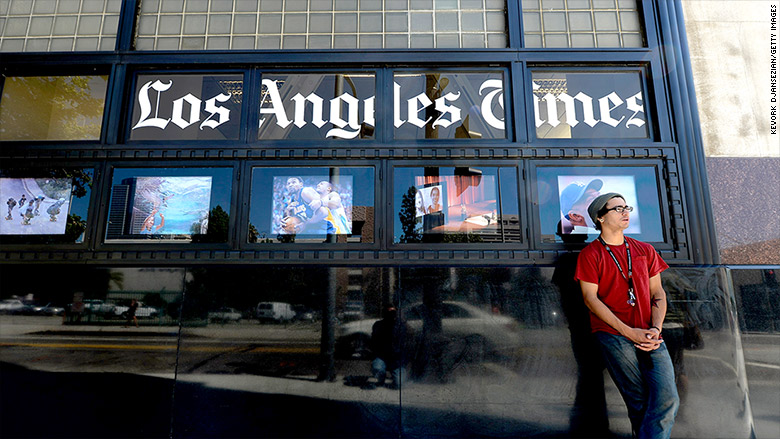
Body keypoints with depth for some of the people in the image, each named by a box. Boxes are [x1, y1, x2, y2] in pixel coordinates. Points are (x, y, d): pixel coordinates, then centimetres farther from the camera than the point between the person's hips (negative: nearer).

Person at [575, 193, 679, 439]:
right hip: (612, 334, -4)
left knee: (667, 399, -10)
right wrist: (628, 331, -12)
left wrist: (656, 329, -4)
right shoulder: (590, 254, 2)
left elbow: (658, 293, 13)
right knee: (639, 404, -3)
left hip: (649, 335, 4)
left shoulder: (645, 250, 17)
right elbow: (590, 299, -5)